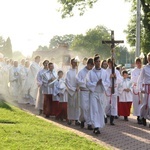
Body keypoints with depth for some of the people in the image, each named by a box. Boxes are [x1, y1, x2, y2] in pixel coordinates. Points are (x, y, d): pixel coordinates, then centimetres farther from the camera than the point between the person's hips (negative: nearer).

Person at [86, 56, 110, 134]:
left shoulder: (104, 72, 6)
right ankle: (96, 127, -15)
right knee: (95, 110, -10)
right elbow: (88, 83, -5)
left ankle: (99, 125, 16)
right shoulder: (91, 72, -1)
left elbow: (108, 83, 3)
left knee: (101, 110, 6)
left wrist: (102, 82, -14)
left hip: (101, 93, 3)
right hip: (93, 93, -3)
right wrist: (96, 83, -15)